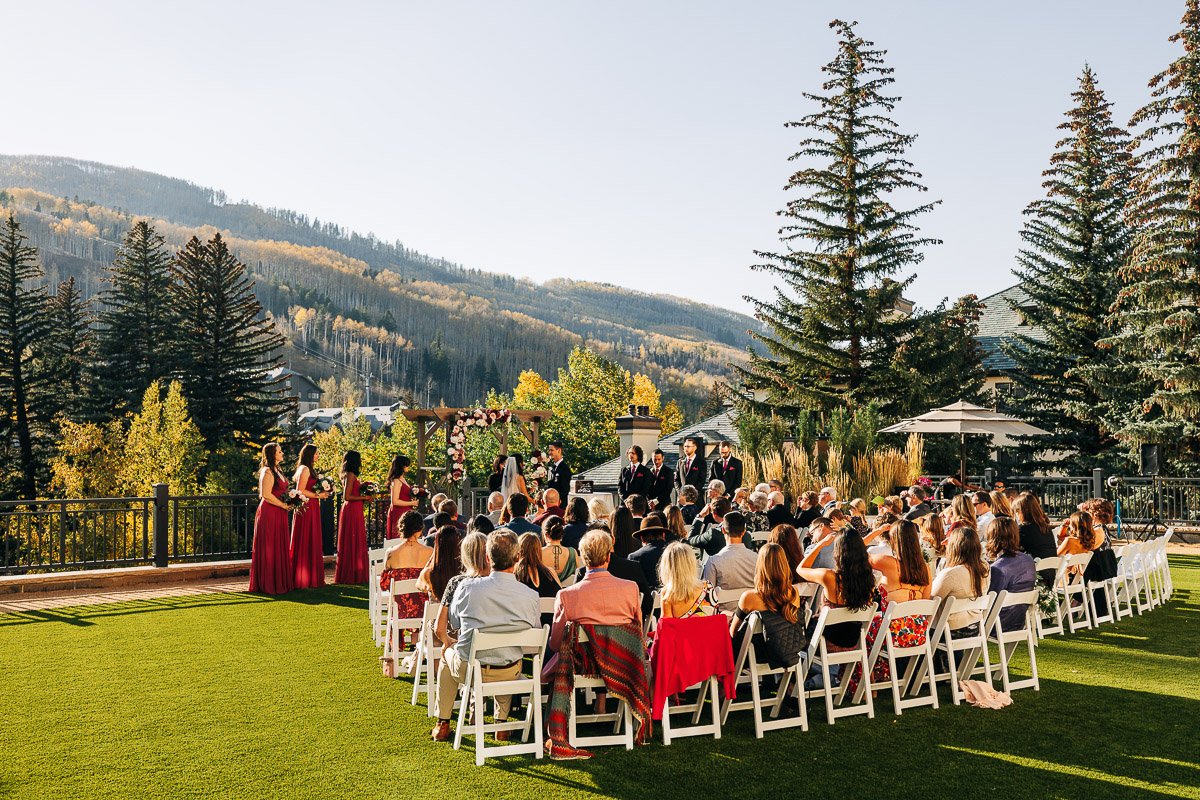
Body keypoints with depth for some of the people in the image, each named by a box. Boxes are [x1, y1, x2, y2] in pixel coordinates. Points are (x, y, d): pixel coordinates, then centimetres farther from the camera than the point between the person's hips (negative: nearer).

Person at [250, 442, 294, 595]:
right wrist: (284, 505, -14)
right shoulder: (268, 472, -13)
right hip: (269, 513, -10)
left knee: (278, 548, 12)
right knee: (269, 549, -4)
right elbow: (266, 494, -21)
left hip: (278, 514, 10)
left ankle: (278, 581, 18)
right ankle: (269, 584, 1)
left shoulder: (276, 471, 17)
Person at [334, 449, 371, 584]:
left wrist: (365, 498, 12)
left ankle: (346, 575, 18)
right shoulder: (351, 475, -14)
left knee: (350, 544, 13)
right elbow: (347, 496, -19)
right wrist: (364, 498, -11)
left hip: (350, 511, 10)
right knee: (353, 543, -4)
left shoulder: (348, 475, 15)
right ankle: (352, 576, 0)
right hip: (352, 511, -10)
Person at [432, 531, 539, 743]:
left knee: (448, 652, 35)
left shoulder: (467, 587, -16)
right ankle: (502, 723, 38)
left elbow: (454, 623, 3)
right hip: (509, 674, 1)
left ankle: (443, 724, 41)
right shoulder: (530, 595, -16)